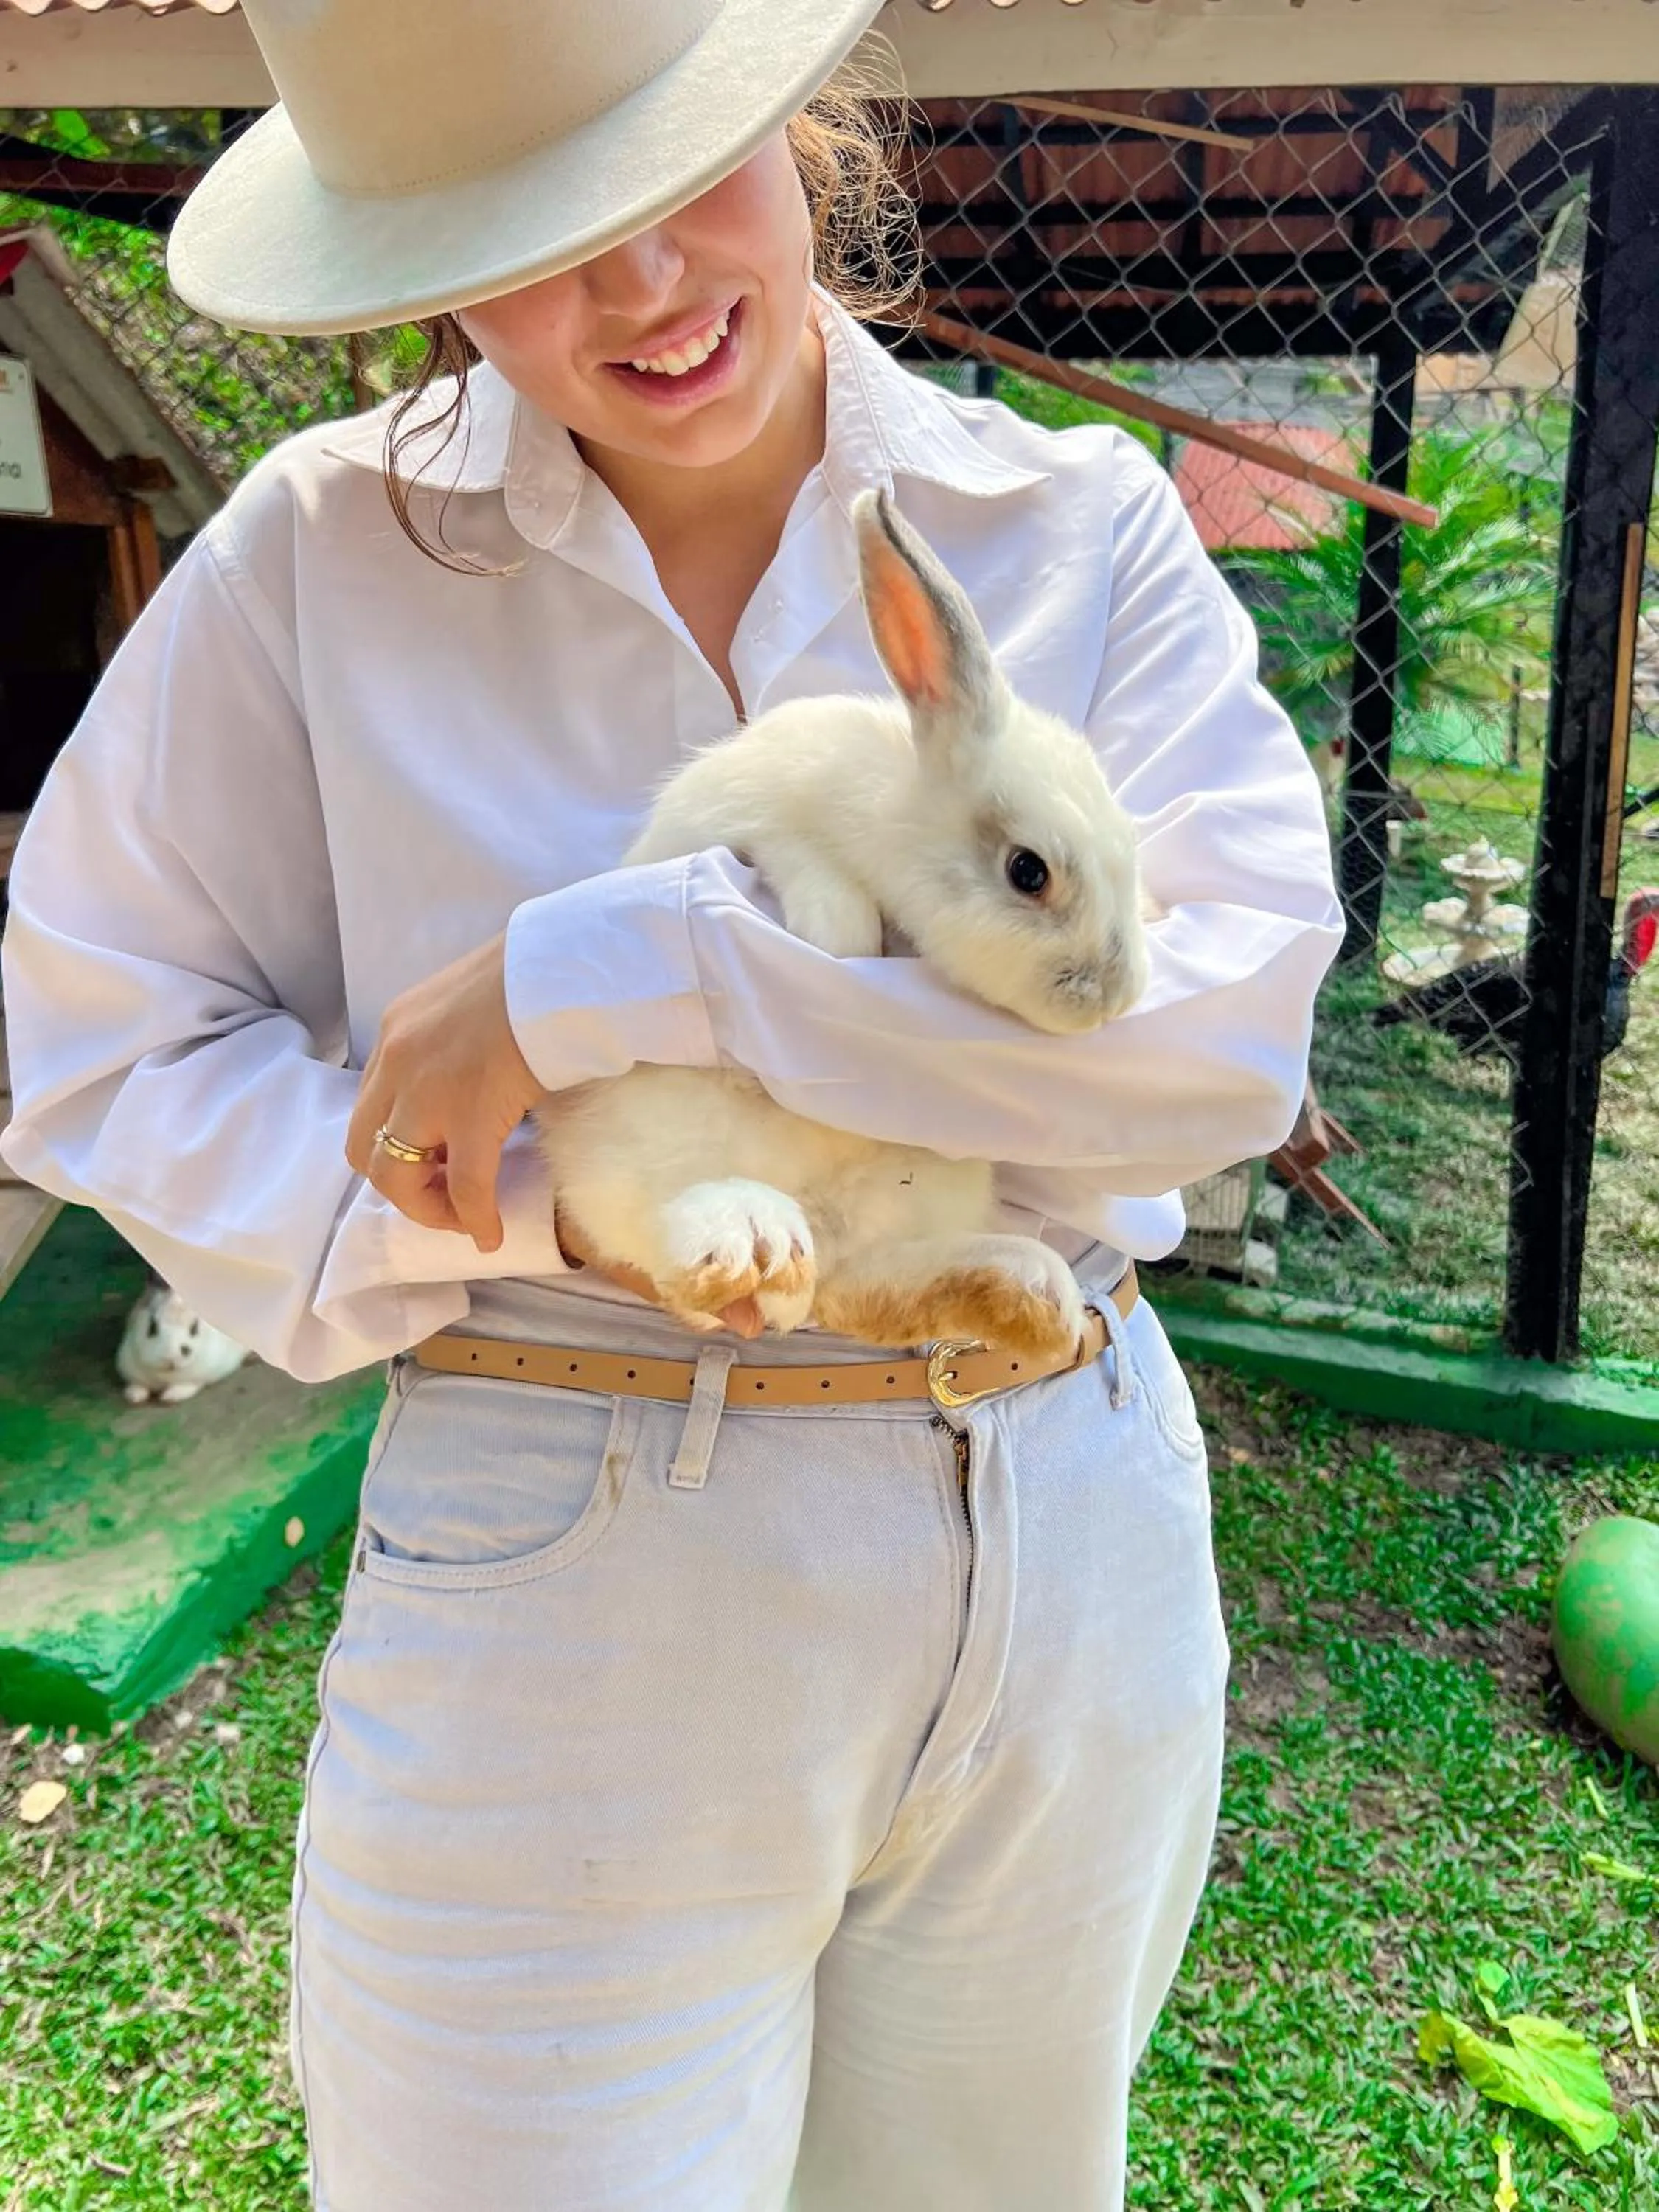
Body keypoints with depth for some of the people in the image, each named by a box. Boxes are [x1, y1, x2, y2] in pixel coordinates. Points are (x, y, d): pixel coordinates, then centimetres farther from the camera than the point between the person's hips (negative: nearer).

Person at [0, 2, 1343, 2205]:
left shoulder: (1082, 525, -2)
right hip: (569, 1600, -2)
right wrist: (566, 1213, -18)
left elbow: (1227, 1010, -16)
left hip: (1071, 1573, 3)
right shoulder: (326, 550, -5)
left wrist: (606, 976, -21)